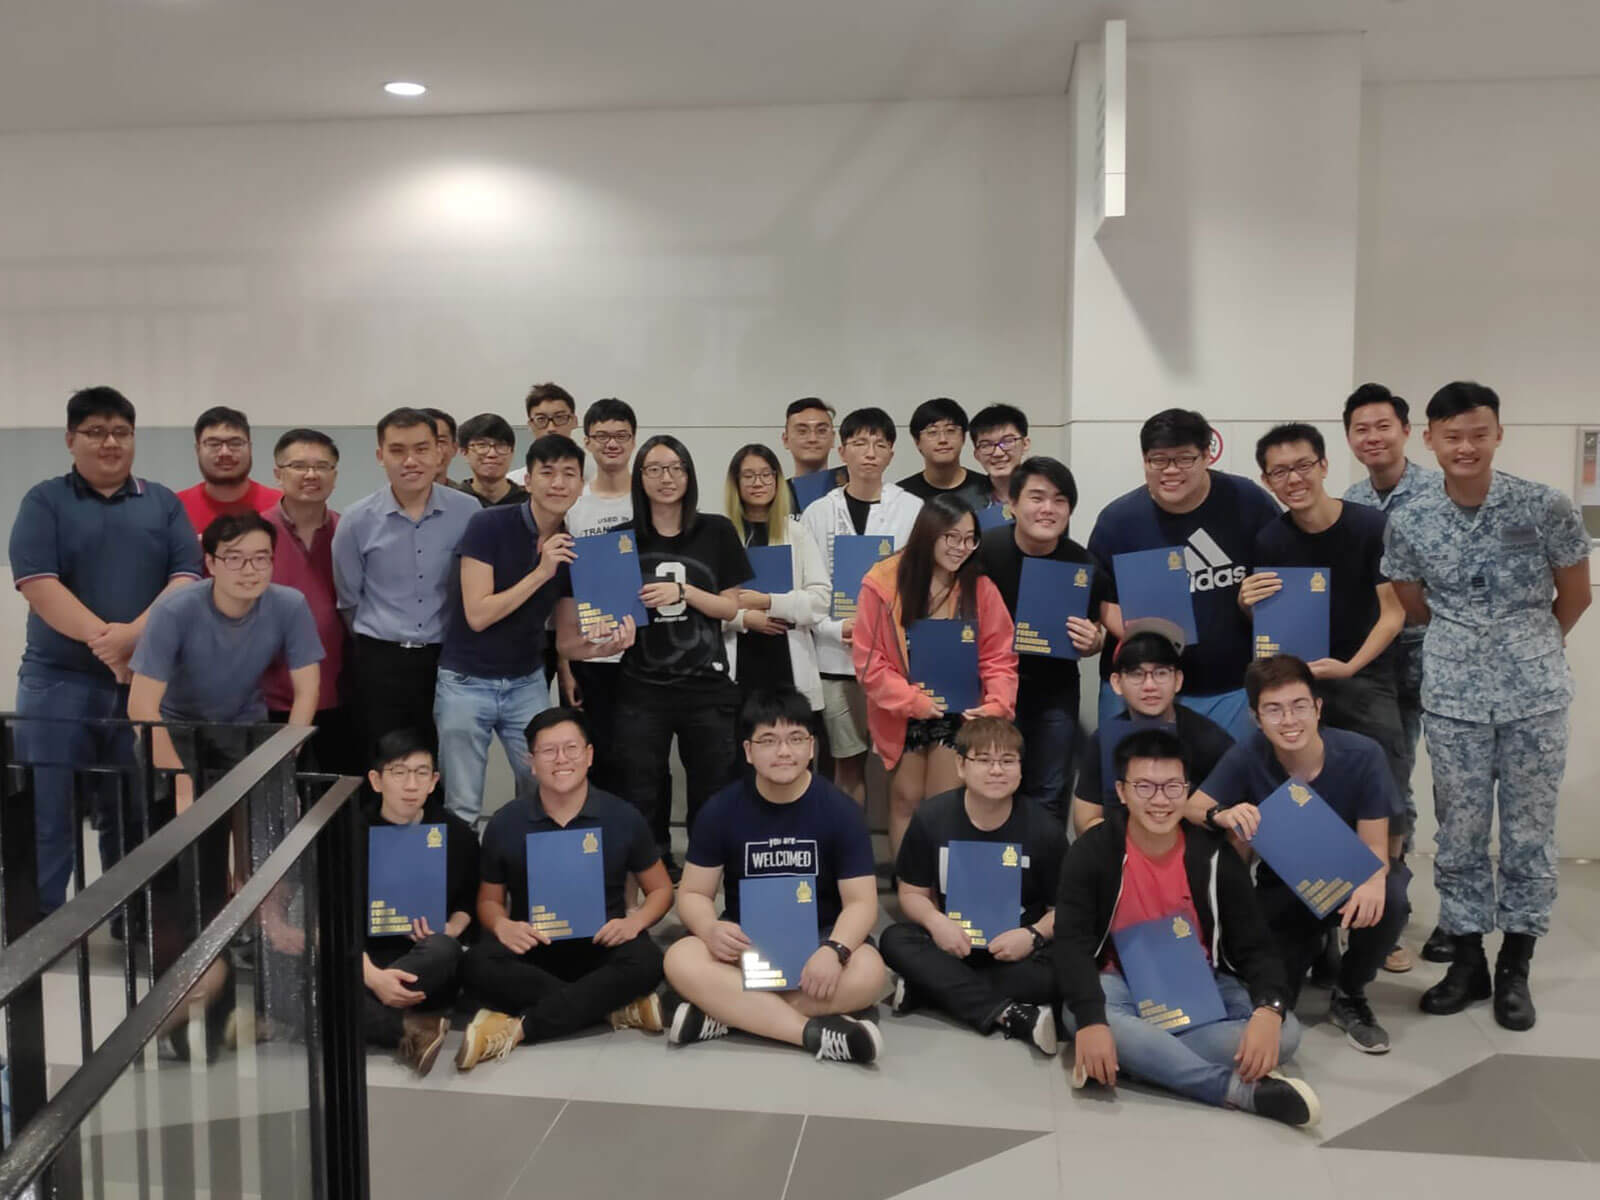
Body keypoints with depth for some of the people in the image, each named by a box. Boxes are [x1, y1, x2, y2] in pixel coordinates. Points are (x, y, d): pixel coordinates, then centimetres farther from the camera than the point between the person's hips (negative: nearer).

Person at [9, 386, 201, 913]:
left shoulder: (164, 504, 10)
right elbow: (38, 584, -9)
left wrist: (134, 635, -17)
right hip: (59, 681, -2)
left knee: (137, 817, 10)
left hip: (146, 682, 2)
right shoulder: (44, 501, 3)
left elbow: (188, 578, -1)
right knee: (47, 816, -1)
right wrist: (104, 639, -19)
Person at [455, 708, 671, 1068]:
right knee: (477, 966, -32)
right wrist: (502, 926, -14)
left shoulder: (623, 818, -1)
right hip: (531, 943, 1)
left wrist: (634, 921, -13)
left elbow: (660, 889, 9)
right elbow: (489, 899, 10)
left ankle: (519, 1027, -30)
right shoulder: (505, 824, 0)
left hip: (600, 943, 0)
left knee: (645, 962, -33)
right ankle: (617, 1008, -27)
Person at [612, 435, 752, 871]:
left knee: (711, 799, 4)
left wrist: (683, 593, -11)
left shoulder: (717, 531, 5)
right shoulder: (622, 539, 6)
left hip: (708, 688, 0)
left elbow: (732, 607, 4)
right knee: (640, 802, 4)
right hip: (641, 689, 1)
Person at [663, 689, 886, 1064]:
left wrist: (834, 950, -31)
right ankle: (814, 1031, -32)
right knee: (681, 962, -30)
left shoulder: (840, 809, -8)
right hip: (746, 939, 1)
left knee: (867, 974, -33)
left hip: (818, 937, 0)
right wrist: (711, 929, -26)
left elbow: (861, 901, -10)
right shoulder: (721, 809, -4)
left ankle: (723, 1013, -26)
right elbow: (693, 893, -1)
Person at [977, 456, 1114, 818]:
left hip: (1056, 690, 1)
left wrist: (1094, 640, -22)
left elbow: (1105, 630, 1)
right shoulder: (984, 549, -17)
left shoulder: (1085, 566, -14)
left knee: (1049, 798, 11)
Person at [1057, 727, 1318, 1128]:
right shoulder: (1091, 853, -12)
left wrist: (1269, 1010, -32)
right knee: (1079, 1015, -37)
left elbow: (1255, 946, -9)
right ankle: (1240, 1088, -35)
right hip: (1123, 984, -2)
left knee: (1283, 1031, -24)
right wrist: (1091, 1020, -38)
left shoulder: (1215, 856, -8)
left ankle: (1141, 1057, -28)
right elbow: (1071, 942, -19)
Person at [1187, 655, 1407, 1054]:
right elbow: (1192, 808, -16)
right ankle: (1312, 947, 20)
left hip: (1345, 883, 0)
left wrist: (1373, 881, -42)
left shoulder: (1362, 755, -20)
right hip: (1282, 891, 1)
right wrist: (1222, 815, -41)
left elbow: (1375, 846, -17)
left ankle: (1349, 997, -4)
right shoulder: (1248, 756, -18)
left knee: (1389, 897, -35)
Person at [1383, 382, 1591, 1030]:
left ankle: (1515, 966, 19)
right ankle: (1466, 958, 21)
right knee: (1458, 832, 8)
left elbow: (1574, 596, 7)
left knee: (1528, 832, 7)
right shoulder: (1409, 522, -3)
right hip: (1452, 698, 1)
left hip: (1536, 695, -1)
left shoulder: (1546, 506, -7)